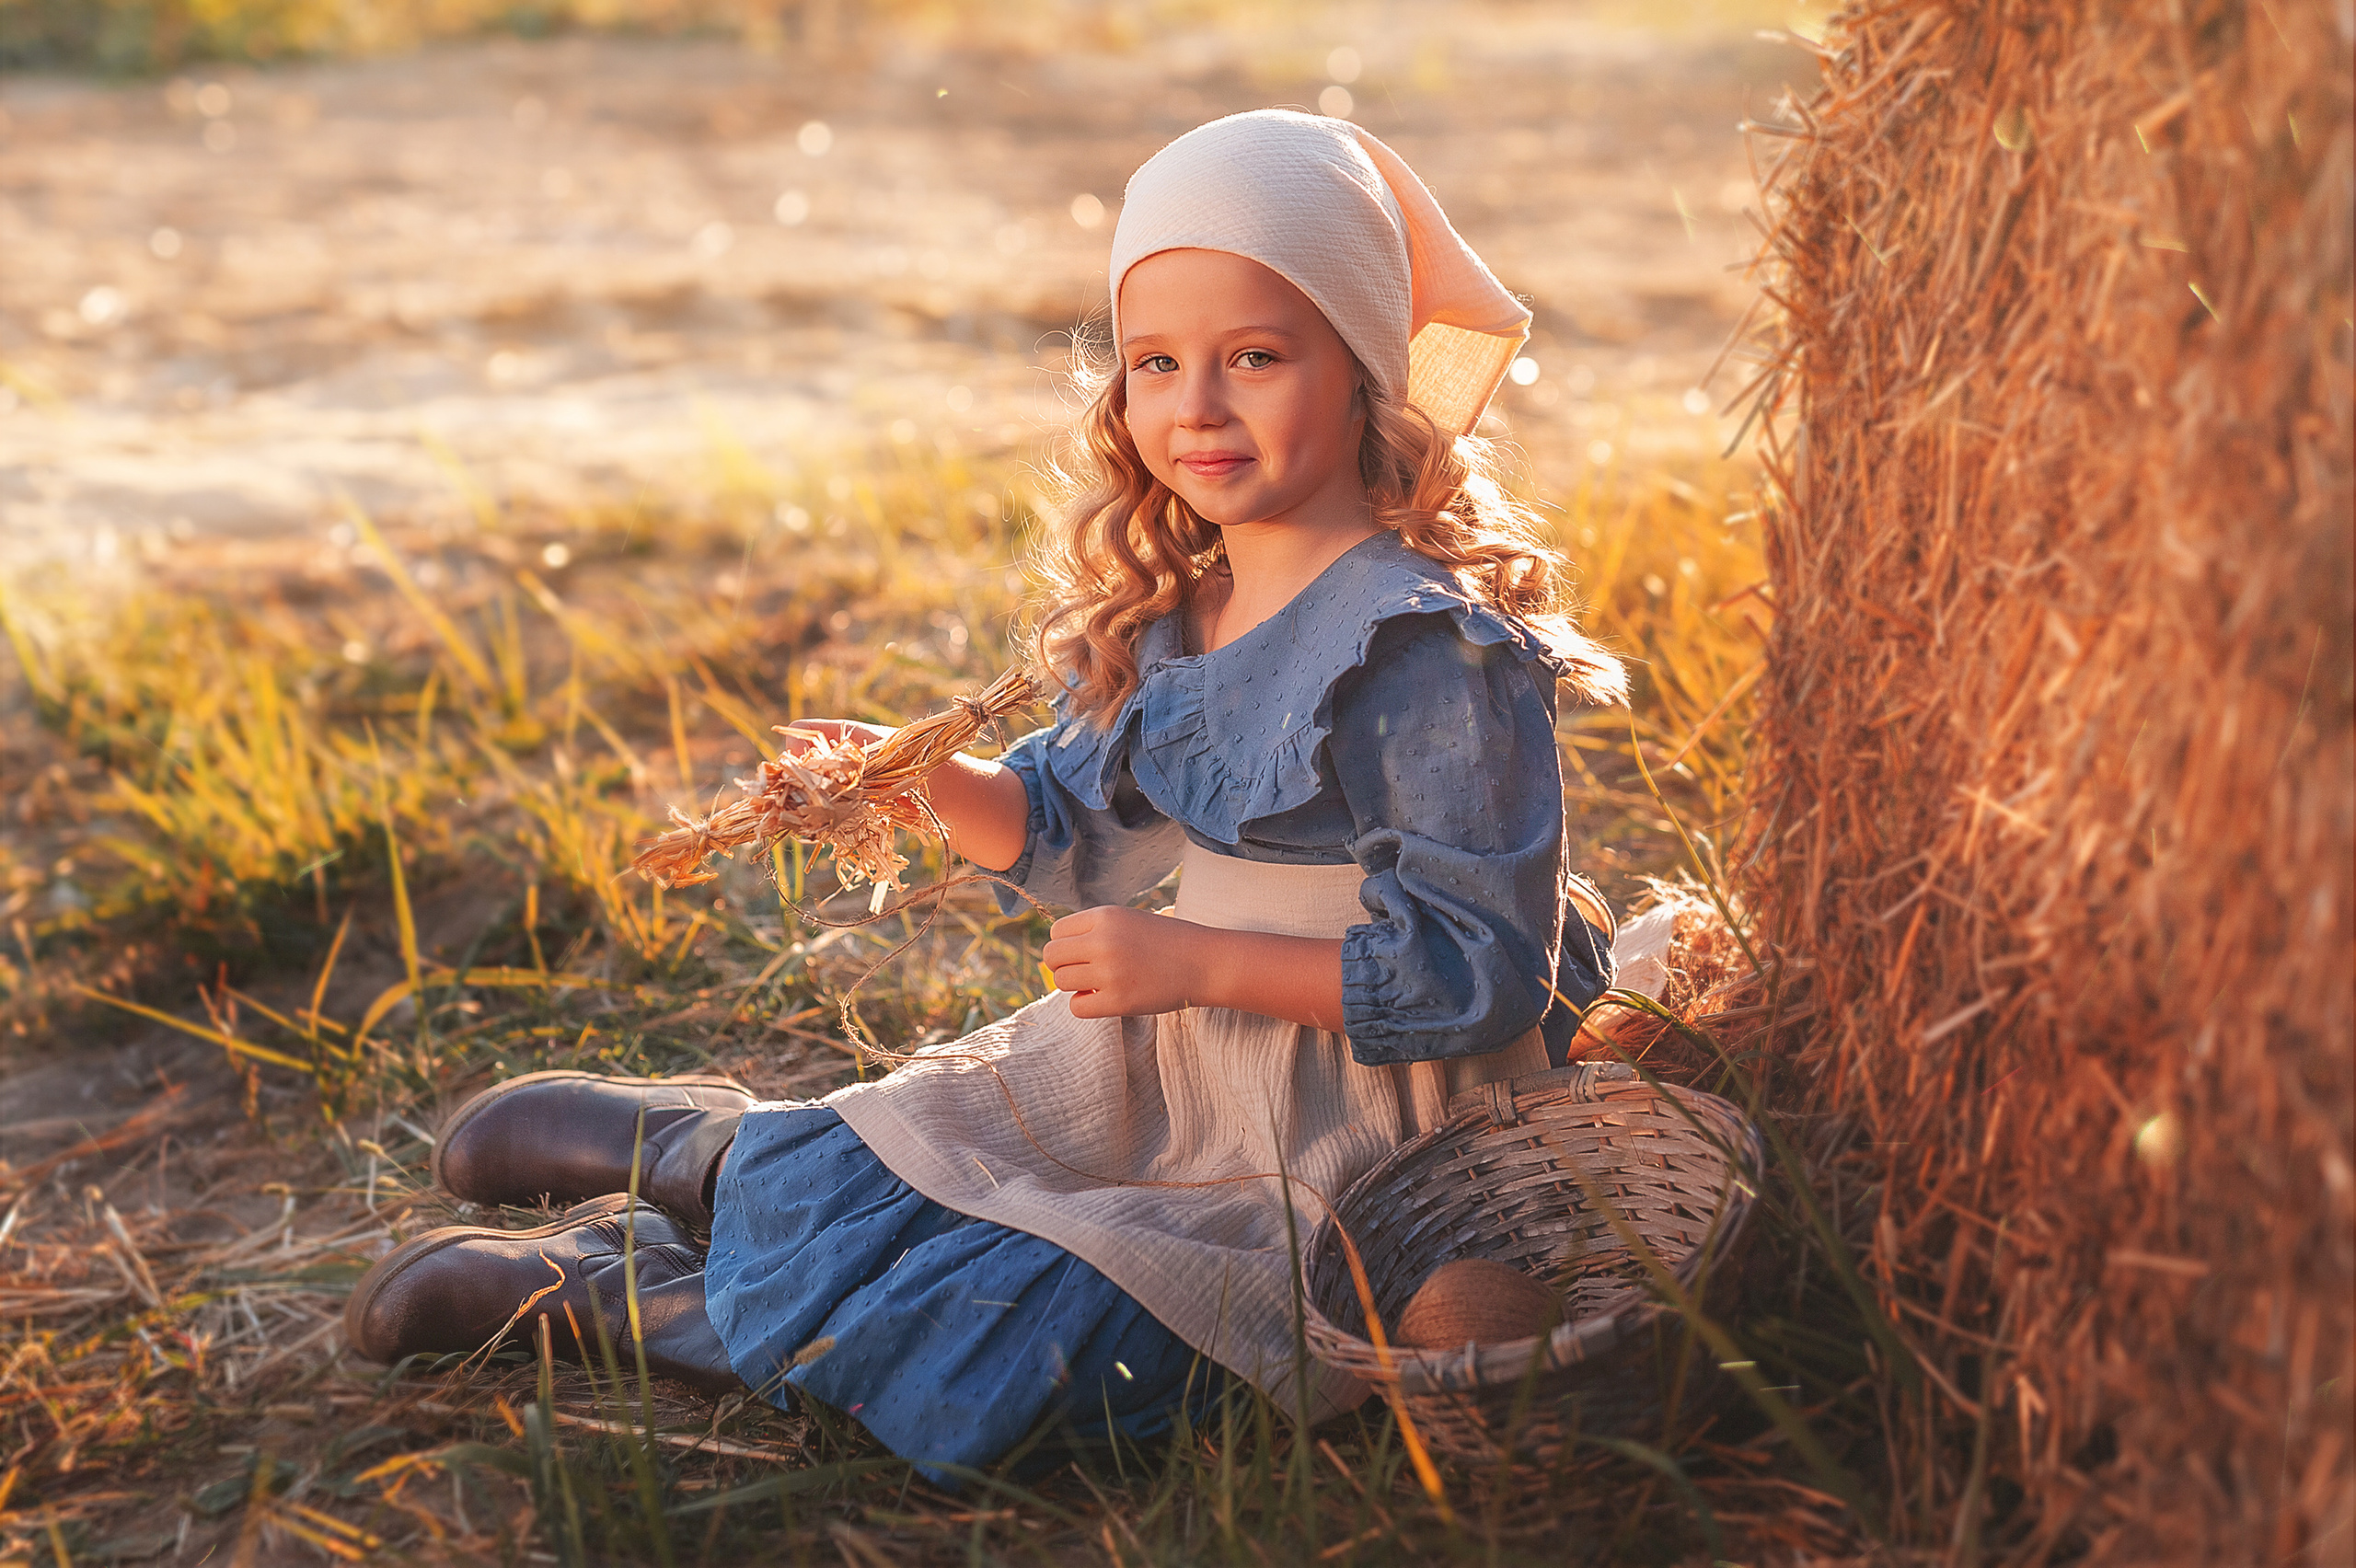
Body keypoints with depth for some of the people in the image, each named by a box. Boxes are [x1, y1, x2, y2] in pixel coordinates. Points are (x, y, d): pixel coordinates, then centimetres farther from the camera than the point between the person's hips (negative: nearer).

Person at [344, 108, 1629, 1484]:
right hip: (1154, 1065, 7)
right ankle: (712, 1153, 32)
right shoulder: (1164, 610, 3)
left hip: (1332, 1141, -7)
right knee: (818, 1199, -1)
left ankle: (621, 1286, -1)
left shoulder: (1439, 654, -22)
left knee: (987, 1343, -21)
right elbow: (1076, 835, 15)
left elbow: (1483, 975, -22)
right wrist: (931, 784, -5)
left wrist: (1201, 963, -25)